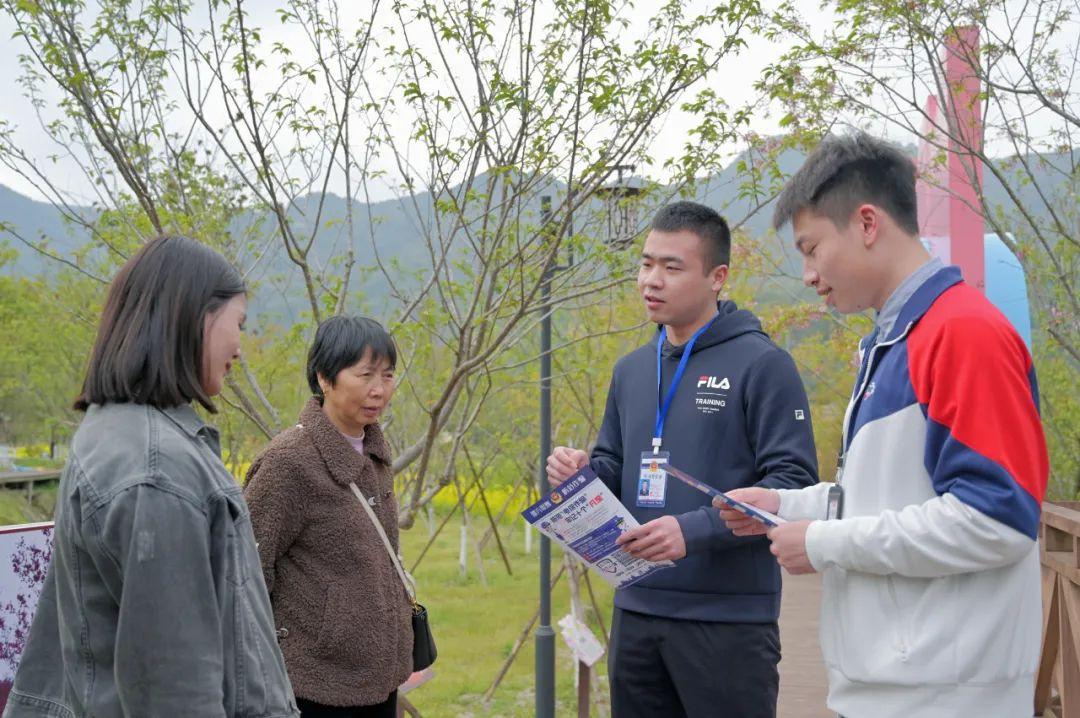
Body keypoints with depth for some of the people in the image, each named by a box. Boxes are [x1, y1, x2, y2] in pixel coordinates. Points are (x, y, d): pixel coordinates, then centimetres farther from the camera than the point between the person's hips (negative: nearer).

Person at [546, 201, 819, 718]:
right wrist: (581, 472, -3)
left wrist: (695, 530, -24)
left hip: (728, 618, -6)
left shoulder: (761, 364, -8)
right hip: (635, 612, 6)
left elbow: (795, 483, -14)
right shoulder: (631, 369, 14)